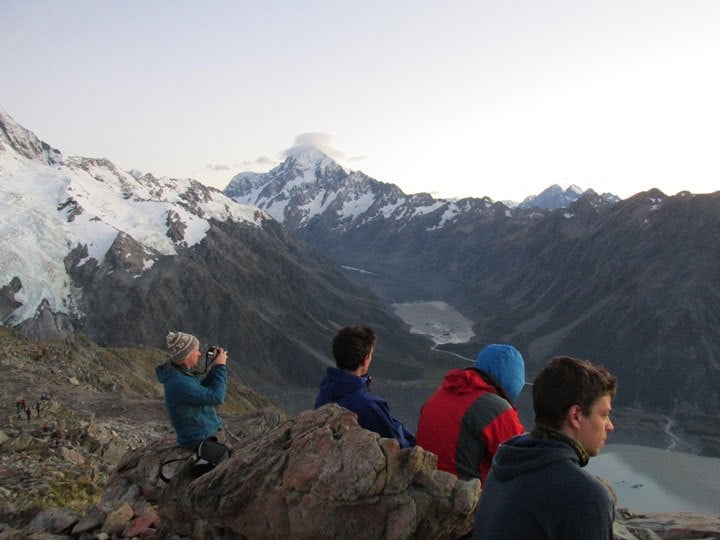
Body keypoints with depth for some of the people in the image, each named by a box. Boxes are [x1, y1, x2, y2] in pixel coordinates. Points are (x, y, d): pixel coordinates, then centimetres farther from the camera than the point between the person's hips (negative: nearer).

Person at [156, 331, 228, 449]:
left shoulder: (181, 372, 4)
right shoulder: (179, 383, -26)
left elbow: (205, 390, 13)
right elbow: (216, 397, -25)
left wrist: (218, 367, -1)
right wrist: (220, 367, -15)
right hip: (201, 440, -9)